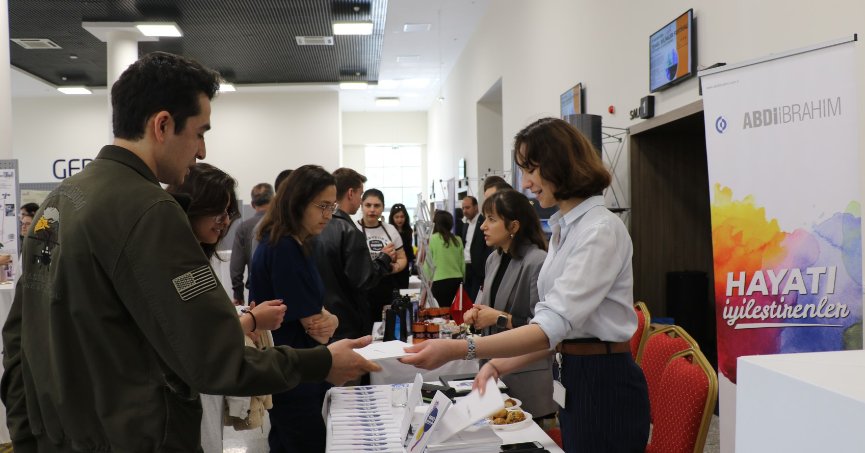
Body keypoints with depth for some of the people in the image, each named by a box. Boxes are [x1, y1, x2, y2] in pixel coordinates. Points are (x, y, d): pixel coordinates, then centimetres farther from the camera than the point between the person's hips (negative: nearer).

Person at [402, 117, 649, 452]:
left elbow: (555, 324, -27)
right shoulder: (563, 229, 11)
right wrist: (503, 365, -2)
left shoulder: (601, 230, -18)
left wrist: (458, 350, -34)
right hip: (575, 380, 8)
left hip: (605, 384, -8)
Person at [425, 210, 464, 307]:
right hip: (457, 281, 4)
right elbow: (463, 264, 12)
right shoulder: (458, 240, 7)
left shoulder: (432, 239, -5)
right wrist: (463, 281, 23)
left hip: (440, 282, -4)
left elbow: (428, 264, -2)